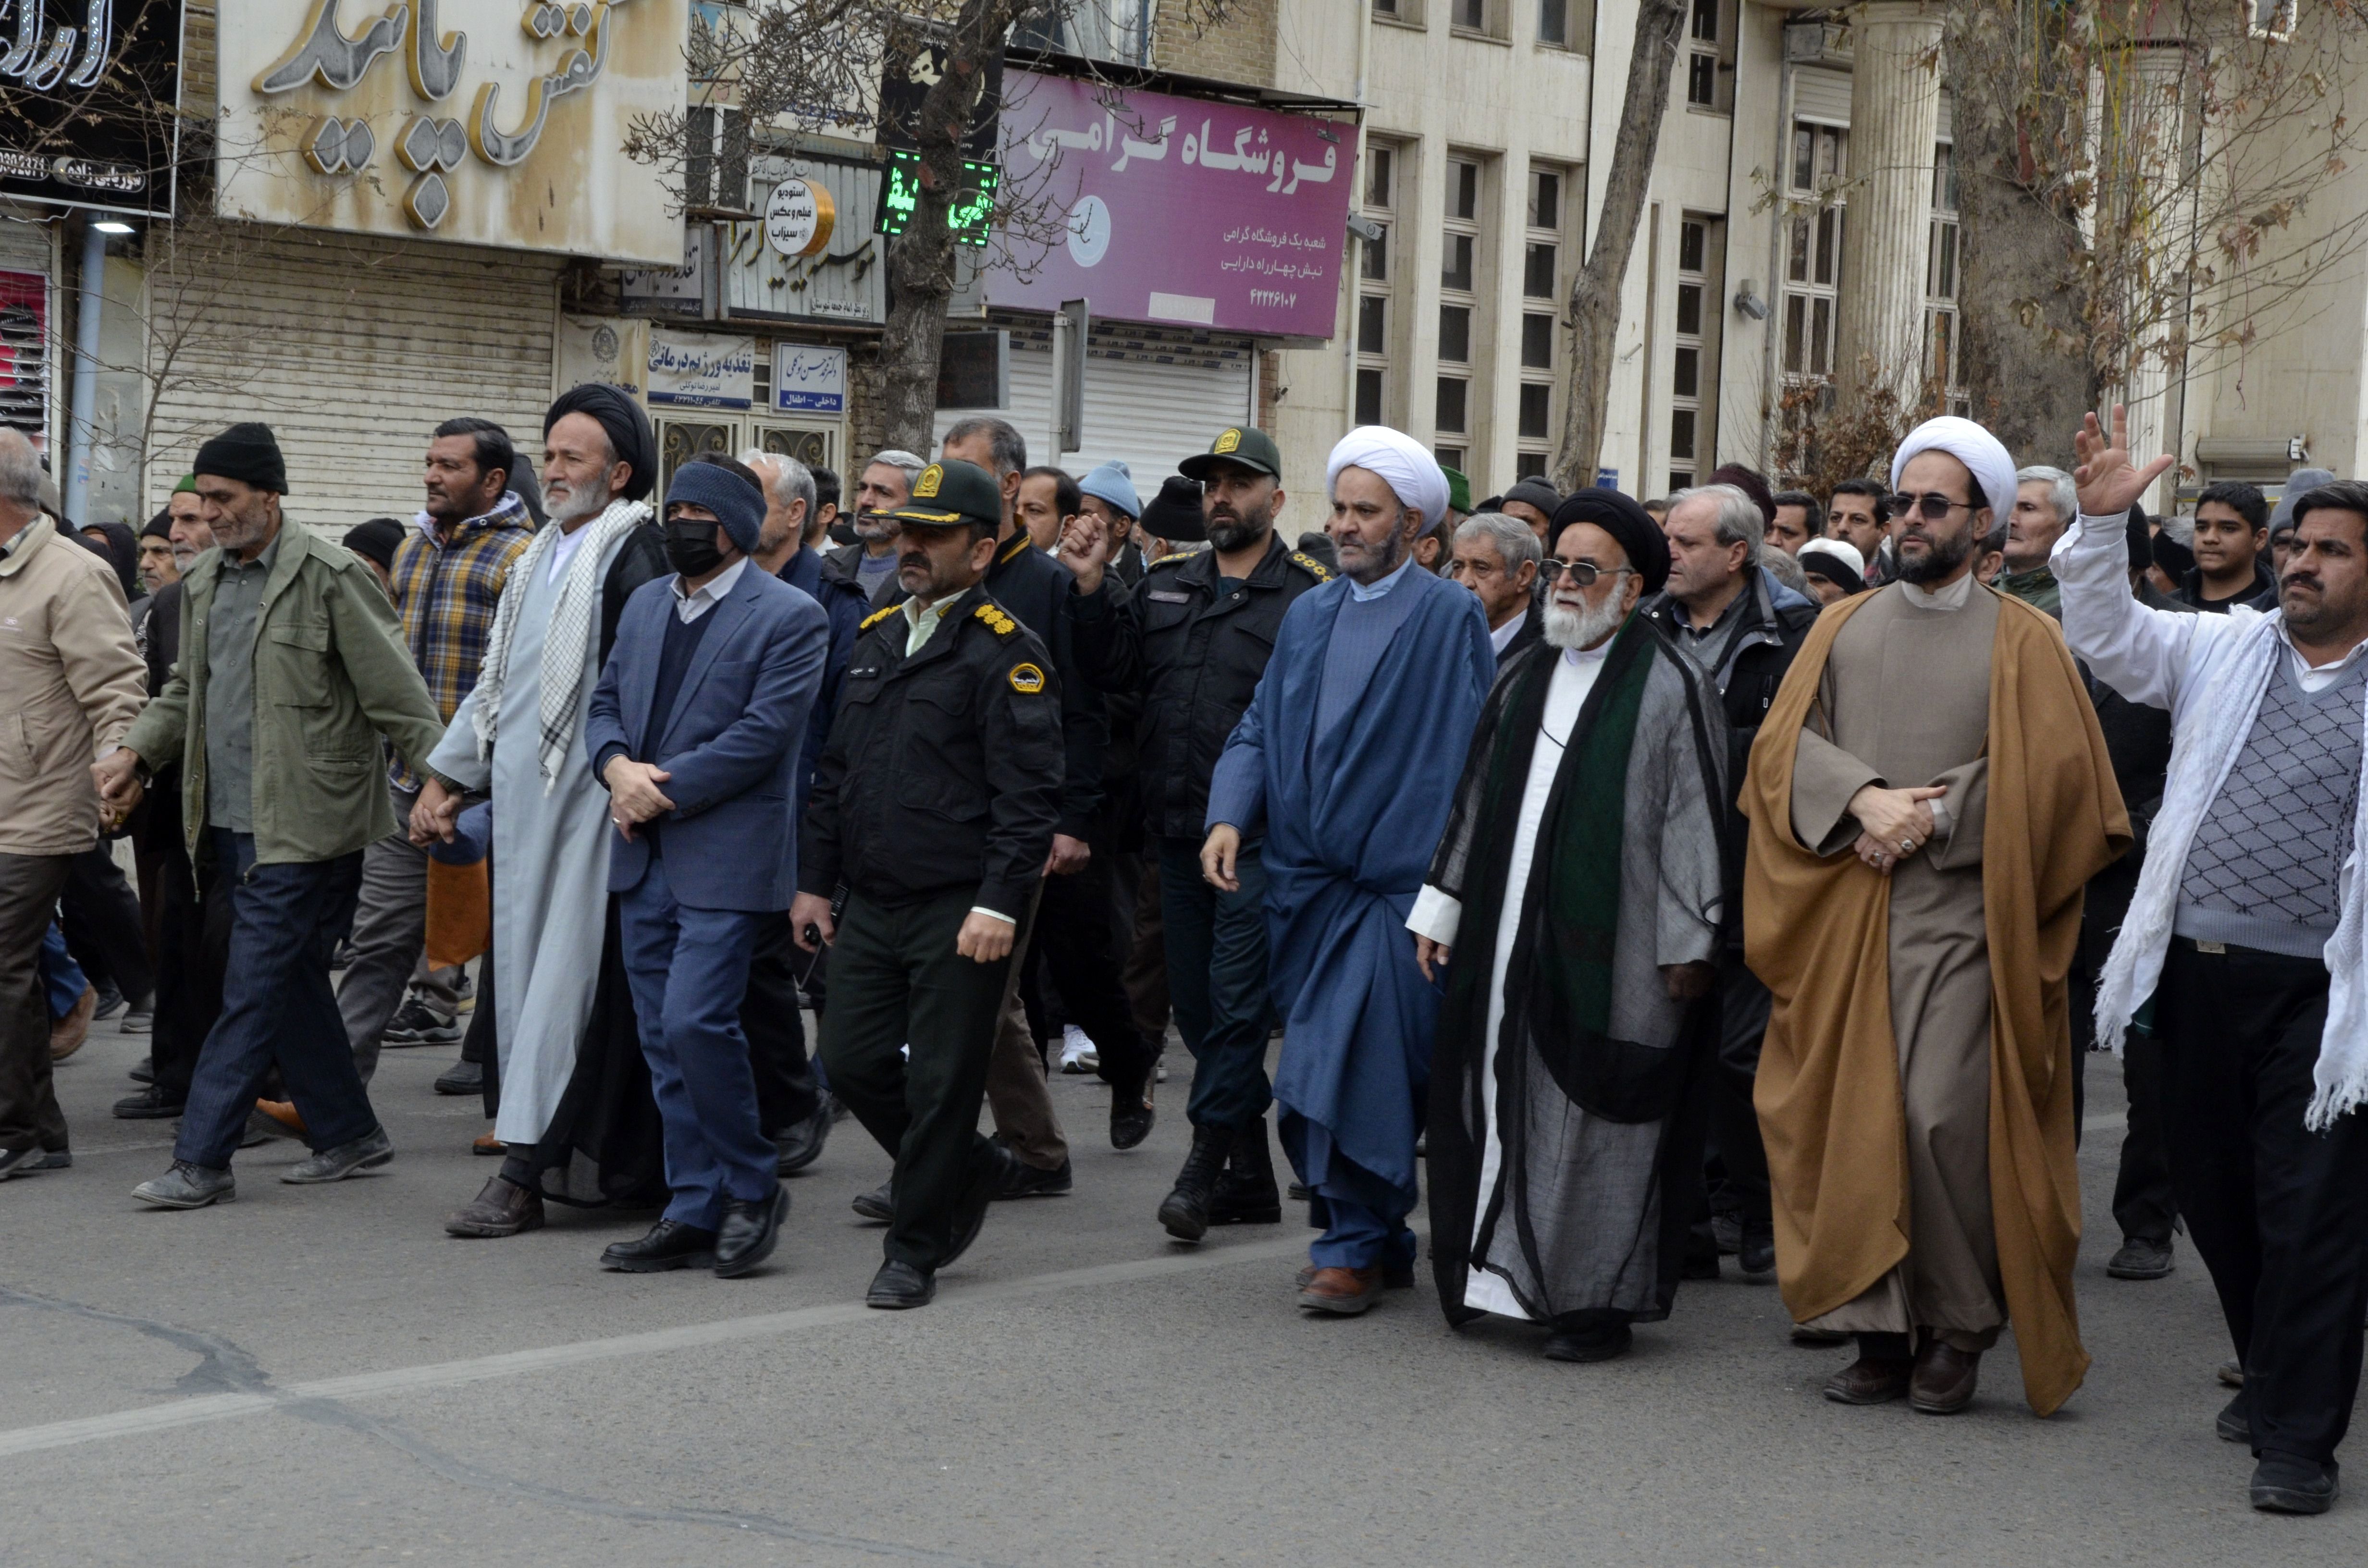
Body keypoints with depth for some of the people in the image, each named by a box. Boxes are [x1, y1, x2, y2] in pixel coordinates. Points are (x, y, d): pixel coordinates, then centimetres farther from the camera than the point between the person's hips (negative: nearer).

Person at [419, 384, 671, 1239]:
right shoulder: (541, 556, 17)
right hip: (521, 801, 9)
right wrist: (446, 777, 20)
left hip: (586, 809, -9)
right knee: (523, 968, 10)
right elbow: (496, 682, 22)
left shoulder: (633, 553, -11)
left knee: (565, 977, -7)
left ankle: (526, 1171, -7)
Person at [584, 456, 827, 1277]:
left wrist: (662, 790, -14)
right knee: (664, 1041, 8)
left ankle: (753, 1186, 4)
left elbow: (763, 733, -14)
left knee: (695, 1023, -16)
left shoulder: (790, 616, -6)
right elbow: (604, 705, 15)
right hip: (643, 857, 7)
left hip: (725, 856, -7)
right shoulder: (645, 603, 16)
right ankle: (695, 1211, 16)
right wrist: (618, 768, -7)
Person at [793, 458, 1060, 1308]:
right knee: (852, 1061, 7)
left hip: (960, 913, -7)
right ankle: (972, 1168, 29)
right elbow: (836, 769, 20)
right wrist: (814, 880, 15)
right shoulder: (876, 639, 15)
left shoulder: (1007, 653, -9)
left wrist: (999, 904, -20)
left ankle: (915, 1253, 12)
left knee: (940, 1085, -1)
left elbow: (1028, 794, -14)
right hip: (872, 905, 7)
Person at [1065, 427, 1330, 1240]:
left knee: (1236, 998, -7)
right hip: (1178, 828, 7)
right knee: (1196, 999, 11)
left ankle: (1205, 1165, 3)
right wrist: (1093, 588, -1)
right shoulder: (1166, 585, 14)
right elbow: (1111, 671, 8)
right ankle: (1250, 1175, 21)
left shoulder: (1308, 596, -4)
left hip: (1260, 836, -6)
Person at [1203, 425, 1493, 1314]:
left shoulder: (1452, 621, -4)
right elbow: (1259, 729, 16)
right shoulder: (1308, 617, 14)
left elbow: (1476, 750, -7)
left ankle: (1353, 1247, 0)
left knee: (1360, 1067, -10)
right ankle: (1380, 1239, 20)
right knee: (1317, 1070, 9)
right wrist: (1229, 817, -2)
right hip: (1306, 881, 6)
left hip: (1395, 883, -6)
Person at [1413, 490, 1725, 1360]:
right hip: (1509, 935, 6)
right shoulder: (1524, 675, 15)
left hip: (1608, 945, -6)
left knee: (1593, 1116, -2)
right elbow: (1476, 799, 19)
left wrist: (1685, 945, -12)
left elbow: (1693, 820, -8)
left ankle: (1596, 1299, 7)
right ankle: (1501, 1271, 20)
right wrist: (1443, 907, 18)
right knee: (1506, 1102, 8)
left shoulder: (1670, 684, -5)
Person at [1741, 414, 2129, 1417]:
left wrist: (1931, 819, -10)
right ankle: (1882, 1330, 8)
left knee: (1942, 1117, -13)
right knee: (1855, 1118, 1)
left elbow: (2045, 772, -4)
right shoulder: (1844, 627, 15)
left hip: (1959, 914, -4)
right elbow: (1786, 739, 6)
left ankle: (1959, 1329, 2)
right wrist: (1863, 798, -11)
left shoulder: (2019, 641, 4)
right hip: (1844, 913, 4)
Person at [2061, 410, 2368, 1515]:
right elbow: (2108, 637, 3)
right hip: (2198, 968, 4)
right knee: (2213, 1185, 15)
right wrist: (2102, 522, -10)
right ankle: (2272, 1370, 35)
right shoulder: (2226, 649, 10)